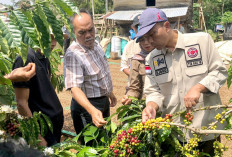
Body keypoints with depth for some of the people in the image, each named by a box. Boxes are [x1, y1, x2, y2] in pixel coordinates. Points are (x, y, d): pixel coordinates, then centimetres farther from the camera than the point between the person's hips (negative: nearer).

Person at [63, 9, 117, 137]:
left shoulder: (96, 45, 0)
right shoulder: (73, 54, -28)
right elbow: (74, 88, -36)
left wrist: (109, 93, 23)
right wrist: (92, 110, -50)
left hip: (104, 101, 8)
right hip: (86, 105, -8)